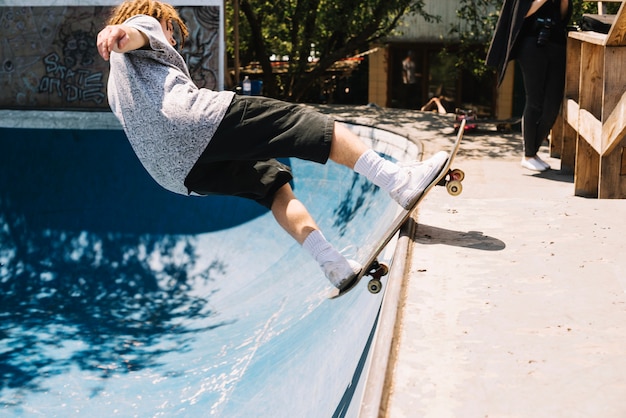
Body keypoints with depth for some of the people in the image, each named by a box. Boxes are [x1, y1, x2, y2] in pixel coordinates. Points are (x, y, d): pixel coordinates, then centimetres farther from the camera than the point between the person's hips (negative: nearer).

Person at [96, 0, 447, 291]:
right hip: (195, 120, -8)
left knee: (273, 184, 18)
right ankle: (399, 182, -12)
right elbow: (134, 36, -5)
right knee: (301, 122, -4)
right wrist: (120, 34, -29)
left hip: (175, 169, 8)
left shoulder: (116, 86, 41)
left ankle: (334, 265, 5)